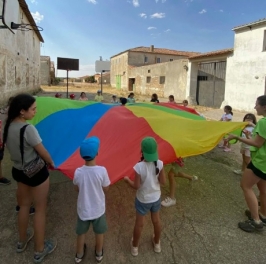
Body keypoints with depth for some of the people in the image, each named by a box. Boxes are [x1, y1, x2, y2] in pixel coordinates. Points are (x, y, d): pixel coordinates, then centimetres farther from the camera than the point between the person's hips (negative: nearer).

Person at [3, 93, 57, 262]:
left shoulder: (8, 126, -4)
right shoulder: (28, 129, -26)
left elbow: (11, 147, 6)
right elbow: (42, 152, -17)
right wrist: (51, 163, 2)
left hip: (18, 171, 7)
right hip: (36, 172, -7)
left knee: (24, 205, 25)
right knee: (40, 210, 9)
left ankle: (22, 241, 45)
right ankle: (39, 251, 25)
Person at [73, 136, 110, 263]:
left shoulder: (78, 172, -21)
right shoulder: (102, 171, -26)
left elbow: (77, 189, -4)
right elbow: (105, 189, -12)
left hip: (83, 210, 1)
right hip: (98, 209, -1)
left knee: (81, 233, 25)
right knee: (99, 233, 25)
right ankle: (99, 254, 47)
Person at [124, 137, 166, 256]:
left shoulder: (139, 167, -30)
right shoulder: (159, 164, -20)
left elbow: (136, 186, -21)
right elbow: (163, 181, -10)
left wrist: (127, 180, -3)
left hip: (143, 200, -3)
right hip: (156, 198, 3)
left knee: (139, 223, 19)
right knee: (156, 220, 25)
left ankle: (135, 247, 41)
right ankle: (157, 244, 49)